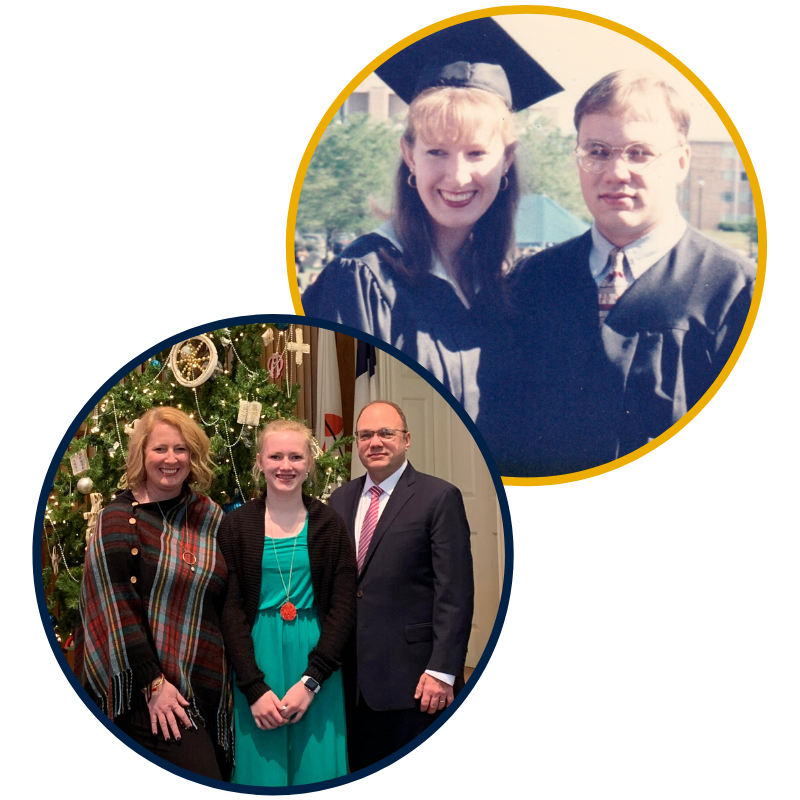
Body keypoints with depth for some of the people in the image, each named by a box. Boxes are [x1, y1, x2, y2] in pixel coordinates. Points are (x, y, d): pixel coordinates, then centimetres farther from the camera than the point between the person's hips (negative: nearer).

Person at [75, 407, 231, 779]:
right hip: (153, 687, -6)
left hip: (208, 683, 6)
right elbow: (118, 609, -12)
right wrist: (153, 685, -17)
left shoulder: (210, 516, 8)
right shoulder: (120, 518, -7)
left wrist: (234, 676, 9)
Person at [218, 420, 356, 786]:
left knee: (318, 769, 3)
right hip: (257, 657, 0)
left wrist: (311, 681, -12)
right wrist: (255, 687, -12)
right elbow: (230, 608, -2)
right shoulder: (236, 525, 2)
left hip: (315, 657, 0)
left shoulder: (329, 525, 2)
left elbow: (344, 607, -1)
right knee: (262, 772, 3)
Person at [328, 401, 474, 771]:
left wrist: (442, 671, -16)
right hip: (350, 678, 5)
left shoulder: (439, 498, -5)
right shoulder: (341, 499, 13)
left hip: (411, 676, -5)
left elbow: (454, 592, -10)